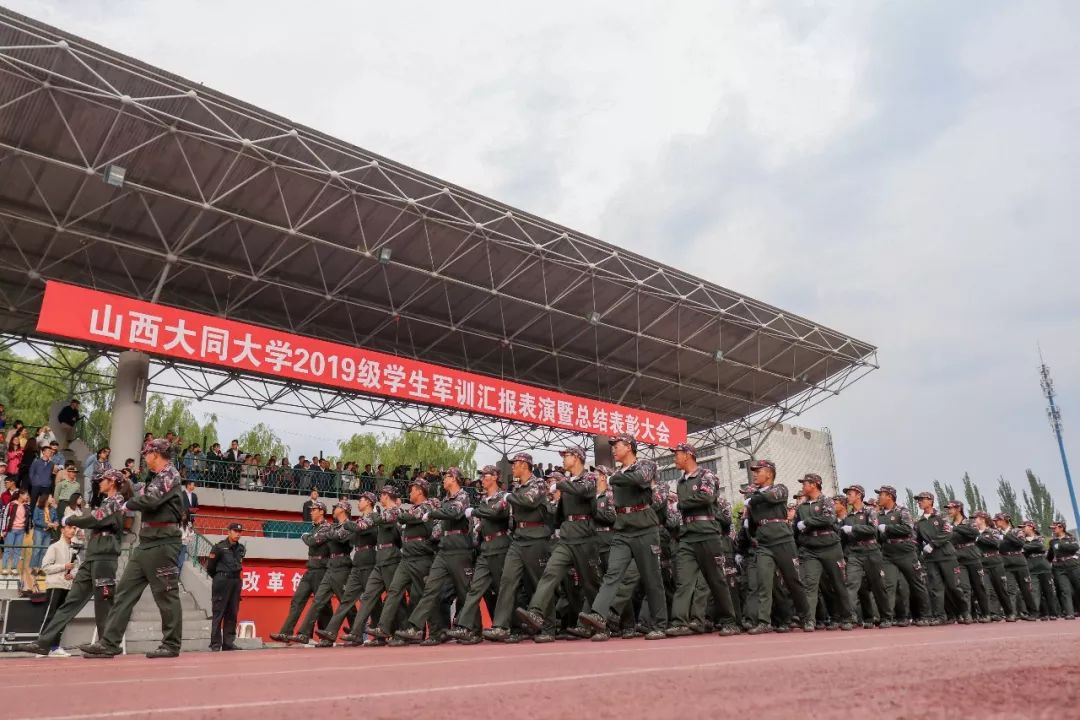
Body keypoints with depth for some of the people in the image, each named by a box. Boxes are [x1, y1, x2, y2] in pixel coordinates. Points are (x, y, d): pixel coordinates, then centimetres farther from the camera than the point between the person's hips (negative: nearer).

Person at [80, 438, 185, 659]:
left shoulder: (170, 474, -9)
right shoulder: (157, 477, 21)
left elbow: (151, 499, -21)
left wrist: (128, 505, -6)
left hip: (162, 542, -10)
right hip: (146, 542, 10)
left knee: (166, 594, -3)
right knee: (125, 590, 6)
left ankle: (171, 645, 4)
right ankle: (109, 643, 7)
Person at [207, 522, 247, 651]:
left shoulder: (241, 548, 10)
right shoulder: (219, 547, -7)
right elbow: (210, 568, 0)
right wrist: (219, 578, 9)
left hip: (236, 581, 6)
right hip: (222, 581, -6)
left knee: (232, 614, 7)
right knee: (218, 613, -3)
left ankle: (228, 643, 12)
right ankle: (215, 643, 2)